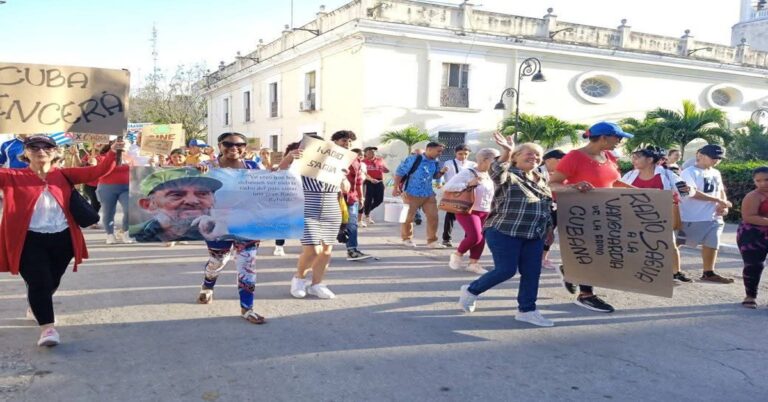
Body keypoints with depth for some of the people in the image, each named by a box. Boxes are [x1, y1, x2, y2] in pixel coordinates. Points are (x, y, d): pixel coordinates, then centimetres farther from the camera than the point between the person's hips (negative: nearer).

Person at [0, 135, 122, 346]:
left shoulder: (63, 175, 5)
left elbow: (96, 172, -3)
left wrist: (112, 152, -17)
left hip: (62, 238, 3)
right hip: (30, 240, -3)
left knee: (52, 281, 19)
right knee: (39, 282, -12)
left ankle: (37, 307, 48)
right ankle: (47, 328, -8)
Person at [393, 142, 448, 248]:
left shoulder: (435, 163, 4)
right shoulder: (413, 159, -14)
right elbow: (400, 172, -12)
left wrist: (441, 172, -3)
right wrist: (396, 188, -14)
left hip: (428, 194, 5)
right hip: (411, 194, -5)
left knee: (433, 216, 2)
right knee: (408, 217, 6)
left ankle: (432, 241, 12)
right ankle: (406, 239, 25)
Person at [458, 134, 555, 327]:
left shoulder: (541, 180, 18)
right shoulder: (509, 175, -5)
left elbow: (548, 206, 26)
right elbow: (496, 172, -28)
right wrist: (506, 153, -43)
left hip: (534, 236, 7)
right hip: (504, 232, -7)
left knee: (532, 273, 4)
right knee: (506, 270, -7)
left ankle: (526, 310, 17)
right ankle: (471, 291, 15)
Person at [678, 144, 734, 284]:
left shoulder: (716, 173, 14)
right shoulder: (689, 172, -11)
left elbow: (721, 191, 21)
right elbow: (693, 193, -22)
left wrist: (723, 206, -1)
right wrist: (719, 201, -22)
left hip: (713, 217, 8)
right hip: (691, 218, -8)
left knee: (712, 244, 14)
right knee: (675, 243, -2)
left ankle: (708, 273, 27)